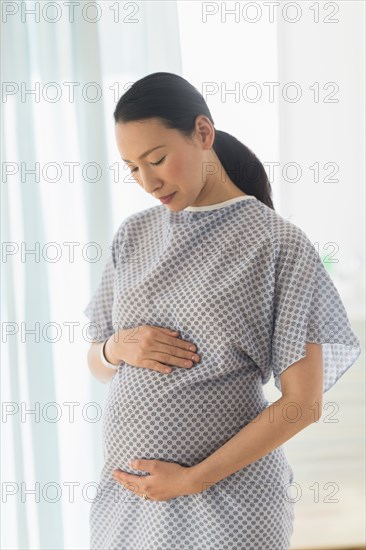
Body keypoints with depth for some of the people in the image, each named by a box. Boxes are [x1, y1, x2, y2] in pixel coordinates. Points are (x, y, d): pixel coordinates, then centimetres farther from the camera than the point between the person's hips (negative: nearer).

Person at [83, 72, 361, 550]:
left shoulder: (280, 244, -10)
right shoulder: (133, 235, 5)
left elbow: (302, 404, -12)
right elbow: (97, 363, 13)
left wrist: (192, 479, -14)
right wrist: (116, 348, -10)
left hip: (228, 500, -4)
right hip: (127, 490, 5)